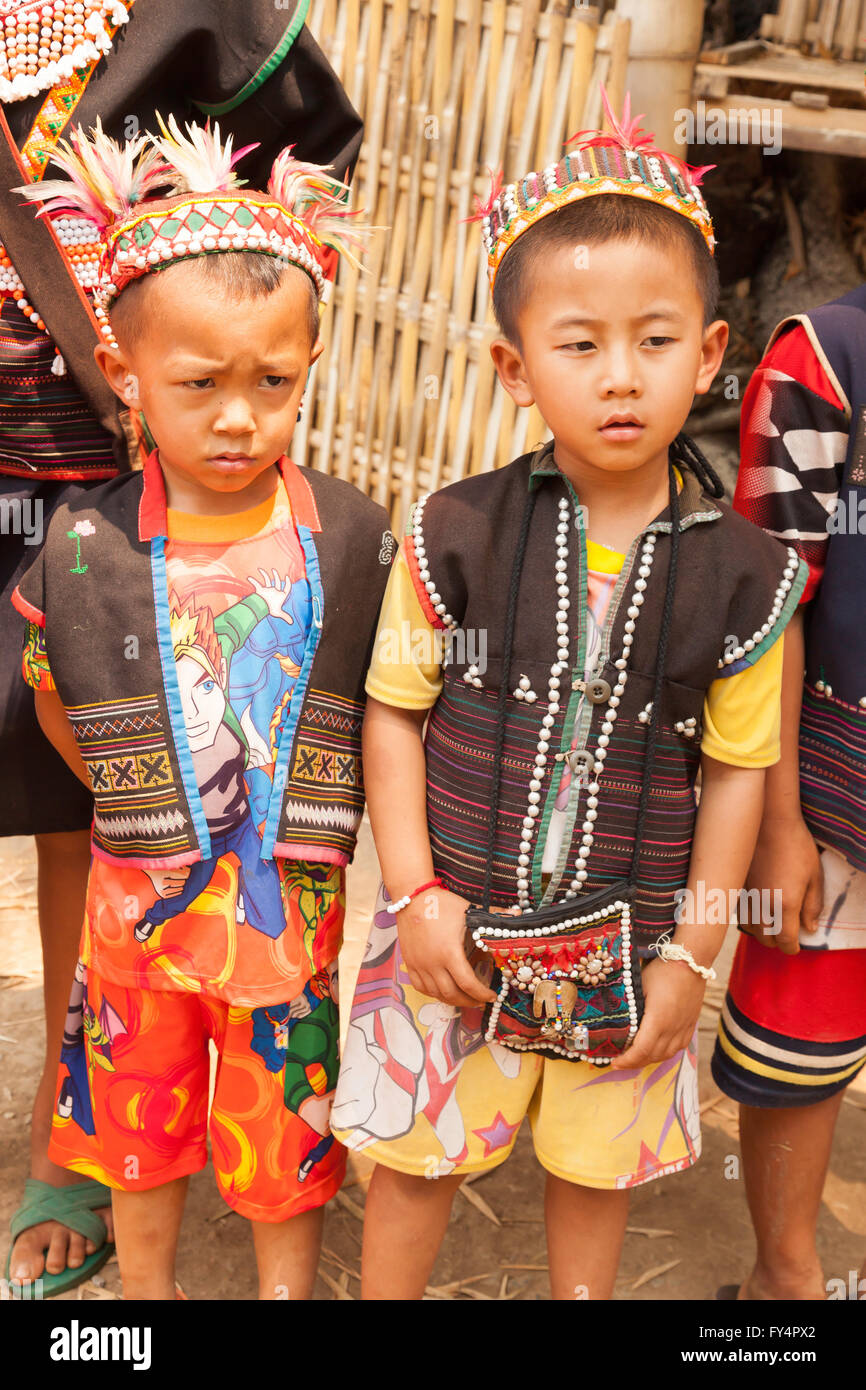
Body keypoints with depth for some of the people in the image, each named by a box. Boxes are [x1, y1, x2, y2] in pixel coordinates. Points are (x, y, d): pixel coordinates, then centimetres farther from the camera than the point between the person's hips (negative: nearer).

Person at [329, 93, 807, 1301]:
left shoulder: (743, 575, -9)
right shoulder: (454, 538, -12)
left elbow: (737, 771, -3)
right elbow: (393, 712, -5)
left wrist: (695, 954, -2)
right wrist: (416, 895, -9)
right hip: (457, 925, 0)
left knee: (599, 1164, 22)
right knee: (417, 1156, 17)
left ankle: (584, 1293, 49)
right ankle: (387, 1295, 45)